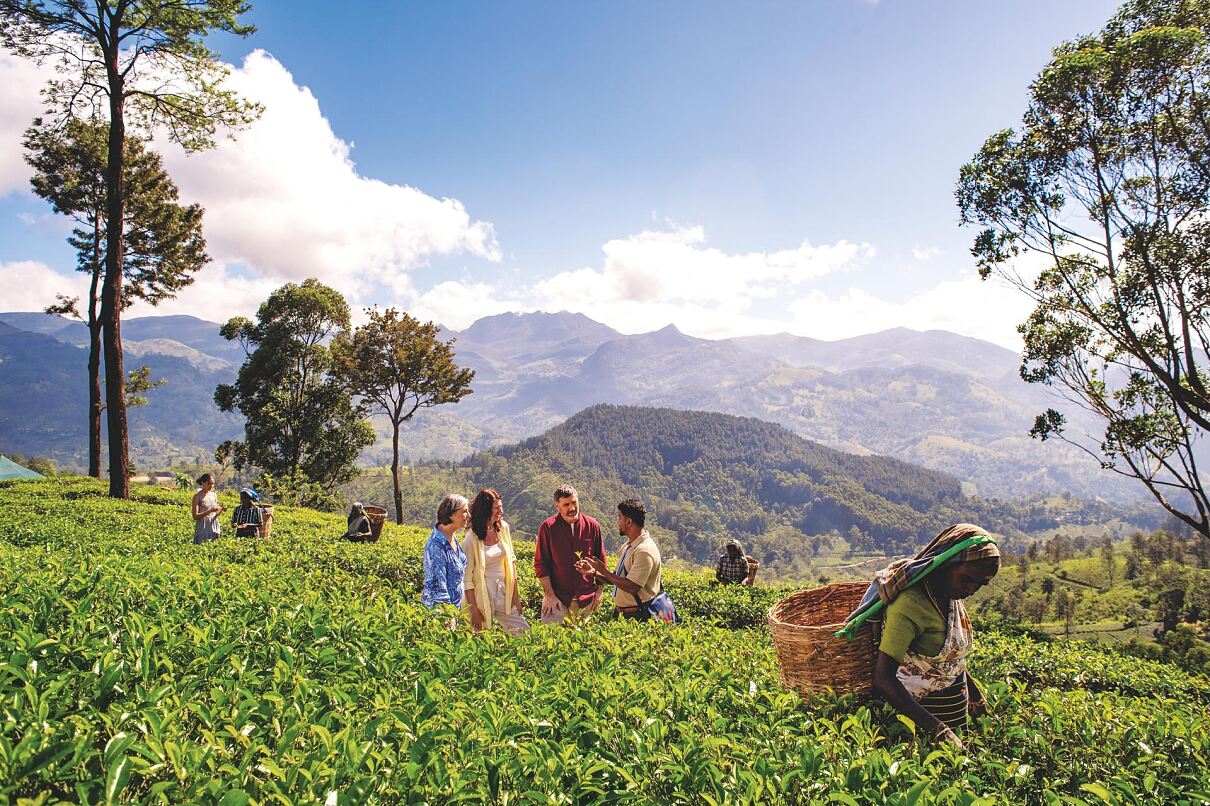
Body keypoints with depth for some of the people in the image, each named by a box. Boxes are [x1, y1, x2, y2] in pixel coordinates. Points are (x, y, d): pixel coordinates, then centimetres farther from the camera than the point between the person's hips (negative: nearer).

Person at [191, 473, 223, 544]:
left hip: (214, 528, 5)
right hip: (203, 529, -4)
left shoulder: (214, 495, 9)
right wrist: (210, 510, -21)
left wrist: (221, 509, -7)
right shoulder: (197, 496, -5)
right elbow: (195, 516, -11)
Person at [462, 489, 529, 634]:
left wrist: (516, 594, 6)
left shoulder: (503, 527, 0)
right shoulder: (472, 540, -16)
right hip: (482, 593, -5)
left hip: (503, 592, 5)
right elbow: (466, 578, -12)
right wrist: (474, 610, -12)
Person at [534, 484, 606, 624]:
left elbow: (601, 561, 9)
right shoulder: (548, 527, -5)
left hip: (587, 599, 2)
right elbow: (540, 564, -3)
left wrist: (599, 591, 6)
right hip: (557, 599, -2)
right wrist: (549, 595, -8)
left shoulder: (592, 525, 1)